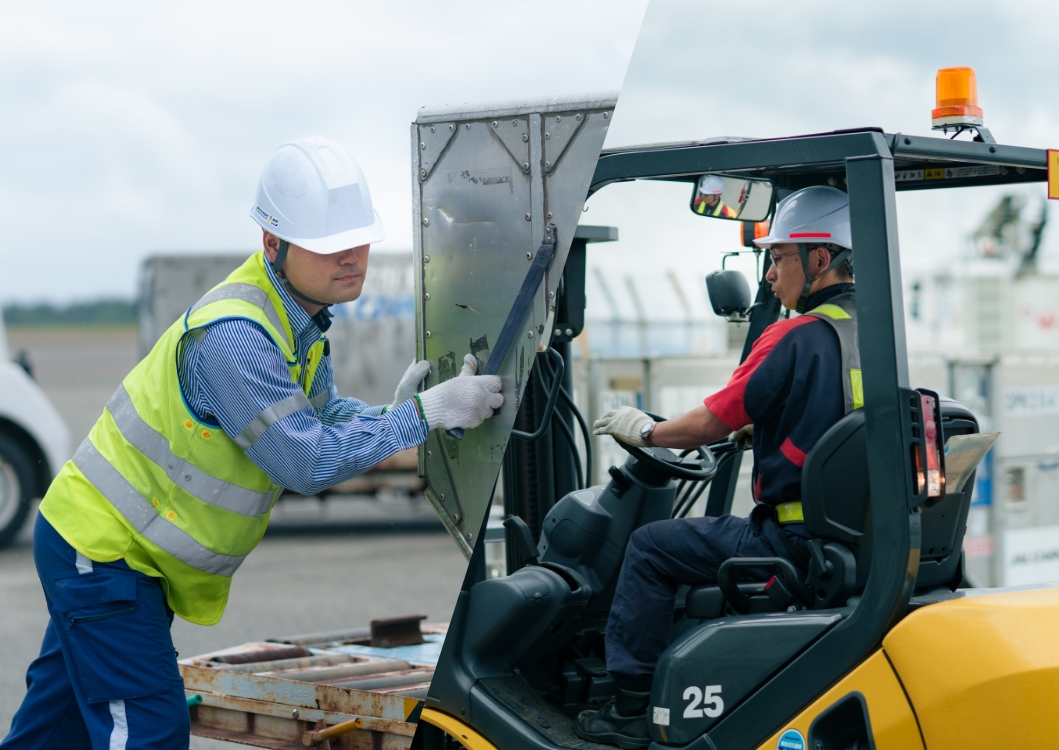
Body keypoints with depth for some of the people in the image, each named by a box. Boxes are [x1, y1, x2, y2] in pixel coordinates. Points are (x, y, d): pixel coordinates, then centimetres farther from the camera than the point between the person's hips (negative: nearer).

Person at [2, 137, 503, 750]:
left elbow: (322, 414, 7)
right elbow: (307, 463, -28)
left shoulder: (297, 316, 2)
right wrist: (424, 413, -25)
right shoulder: (233, 336, -30)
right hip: (100, 553, -10)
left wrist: (392, 414, -13)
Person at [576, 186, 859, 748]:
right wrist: (754, 430, 27)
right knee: (715, 539, 31)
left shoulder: (793, 338, -14)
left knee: (651, 547, 5)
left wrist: (646, 432, 9)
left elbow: (710, 424, -8)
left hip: (798, 542, -9)